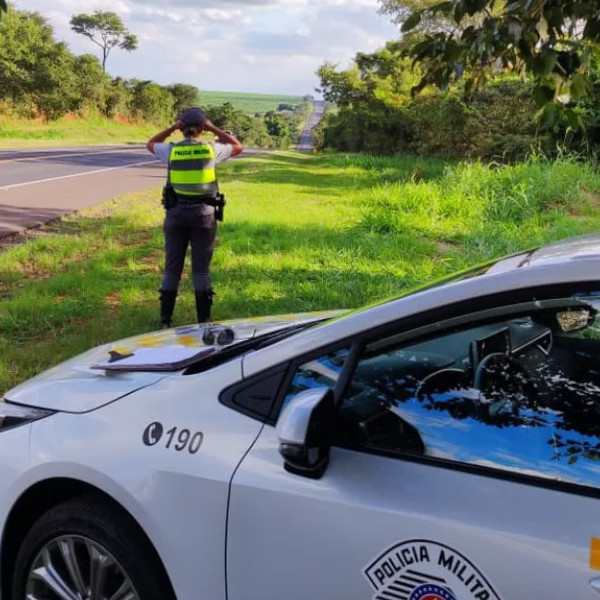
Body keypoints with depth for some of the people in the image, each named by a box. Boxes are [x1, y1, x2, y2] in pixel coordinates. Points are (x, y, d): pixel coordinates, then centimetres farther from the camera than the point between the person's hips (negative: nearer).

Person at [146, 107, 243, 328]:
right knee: (201, 268, 6)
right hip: (203, 213, -1)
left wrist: (172, 127, 11)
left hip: (176, 212, 1)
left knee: (172, 267, 9)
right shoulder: (211, 150, -5)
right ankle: (204, 320, 9)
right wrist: (214, 129, 10)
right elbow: (238, 147, 13)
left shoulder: (171, 150, -4)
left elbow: (151, 144, 19)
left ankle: (165, 320, 11)